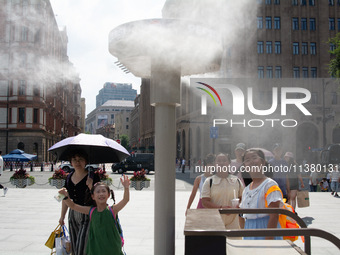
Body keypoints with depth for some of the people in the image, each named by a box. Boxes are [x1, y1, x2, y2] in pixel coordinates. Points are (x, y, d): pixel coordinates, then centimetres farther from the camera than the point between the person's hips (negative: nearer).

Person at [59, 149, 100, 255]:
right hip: (73, 215, 6)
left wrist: (90, 186, -31)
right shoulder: (69, 177, 8)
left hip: (87, 215, -6)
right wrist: (62, 216, 20)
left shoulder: (92, 176, -11)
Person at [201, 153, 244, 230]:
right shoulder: (209, 181, 0)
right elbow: (204, 202, -7)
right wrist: (220, 207, -21)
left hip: (232, 222, 2)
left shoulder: (237, 181, 7)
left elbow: (242, 198, 17)